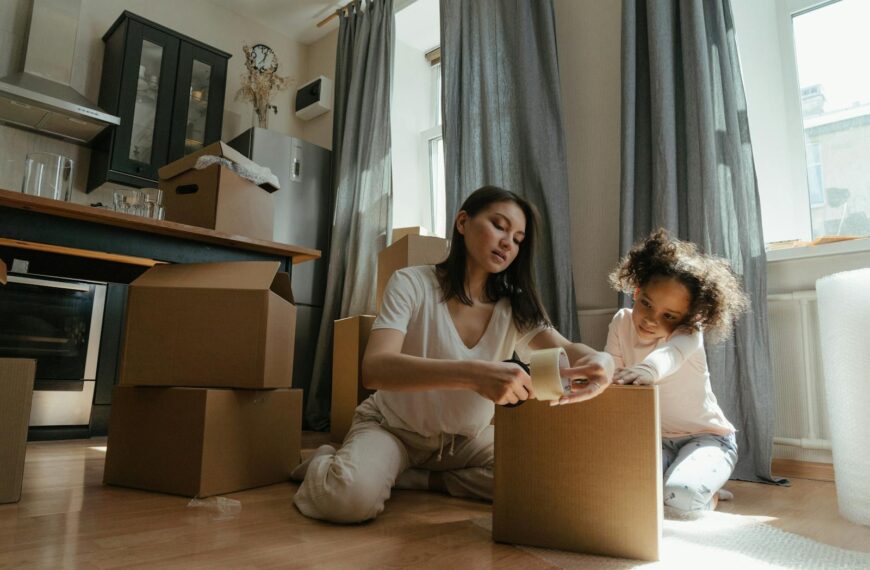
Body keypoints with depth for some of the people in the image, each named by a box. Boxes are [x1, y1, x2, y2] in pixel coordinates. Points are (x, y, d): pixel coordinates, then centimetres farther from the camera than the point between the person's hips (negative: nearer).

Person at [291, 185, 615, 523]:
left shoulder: (514, 307, -7)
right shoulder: (412, 284, -19)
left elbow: (566, 351, -22)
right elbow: (374, 369, -34)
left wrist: (599, 362, -49)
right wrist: (472, 374, -51)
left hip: (466, 438, 5)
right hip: (394, 428, -4)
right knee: (352, 497, -34)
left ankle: (417, 478, -3)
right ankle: (325, 465, 3)